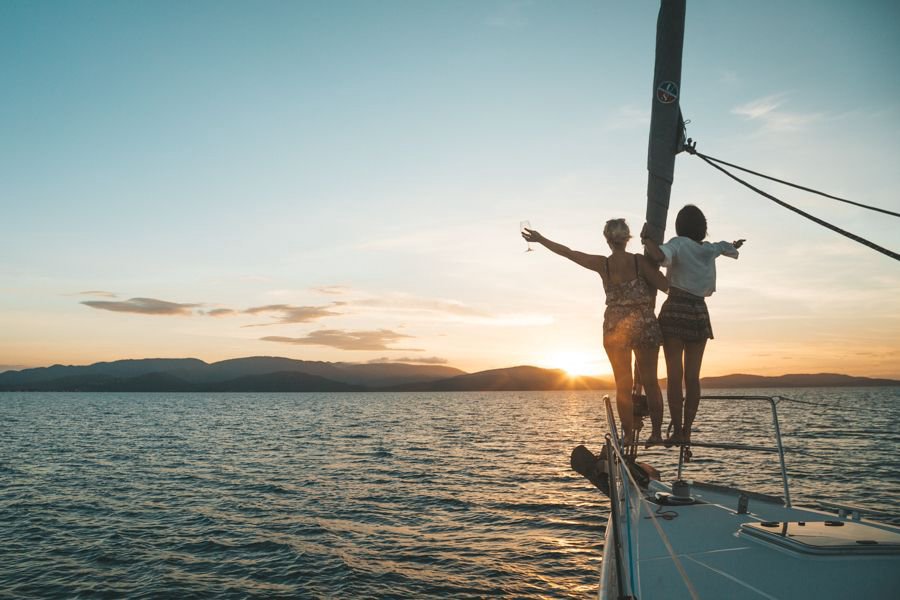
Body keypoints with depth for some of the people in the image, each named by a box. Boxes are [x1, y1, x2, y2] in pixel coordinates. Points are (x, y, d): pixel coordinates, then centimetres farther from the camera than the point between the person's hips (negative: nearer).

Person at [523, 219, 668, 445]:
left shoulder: (602, 264, -3)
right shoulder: (640, 260, -7)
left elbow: (566, 252, 4)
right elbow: (666, 286, -7)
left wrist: (540, 239, 14)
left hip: (616, 326, 0)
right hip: (645, 323, 0)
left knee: (623, 383, 7)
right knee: (650, 381, 9)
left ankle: (629, 435, 8)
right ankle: (657, 433, 10)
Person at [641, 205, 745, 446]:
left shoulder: (678, 244, -4)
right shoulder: (710, 249, 13)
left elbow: (659, 256, -26)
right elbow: (728, 247, 36)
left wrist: (645, 238, -9)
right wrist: (735, 245, 59)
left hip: (675, 310, -4)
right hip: (699, 313, 5)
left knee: (674, 375, -5)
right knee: (692, 377, 5)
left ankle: (677, 431, -7)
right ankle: (687, 431, 5)